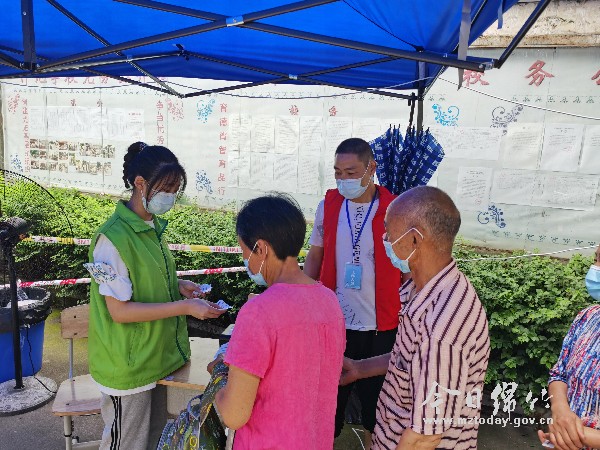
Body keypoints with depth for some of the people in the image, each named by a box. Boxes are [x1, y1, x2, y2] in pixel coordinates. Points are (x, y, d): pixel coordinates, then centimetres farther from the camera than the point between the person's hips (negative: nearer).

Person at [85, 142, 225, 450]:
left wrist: (177, 285, -2)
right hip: (129, 366, -7)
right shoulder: (113, 238, -22)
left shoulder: (153, 227, 4)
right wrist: (185, 307, -25)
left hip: (158, 355, 8)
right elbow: (119, 310, -21)